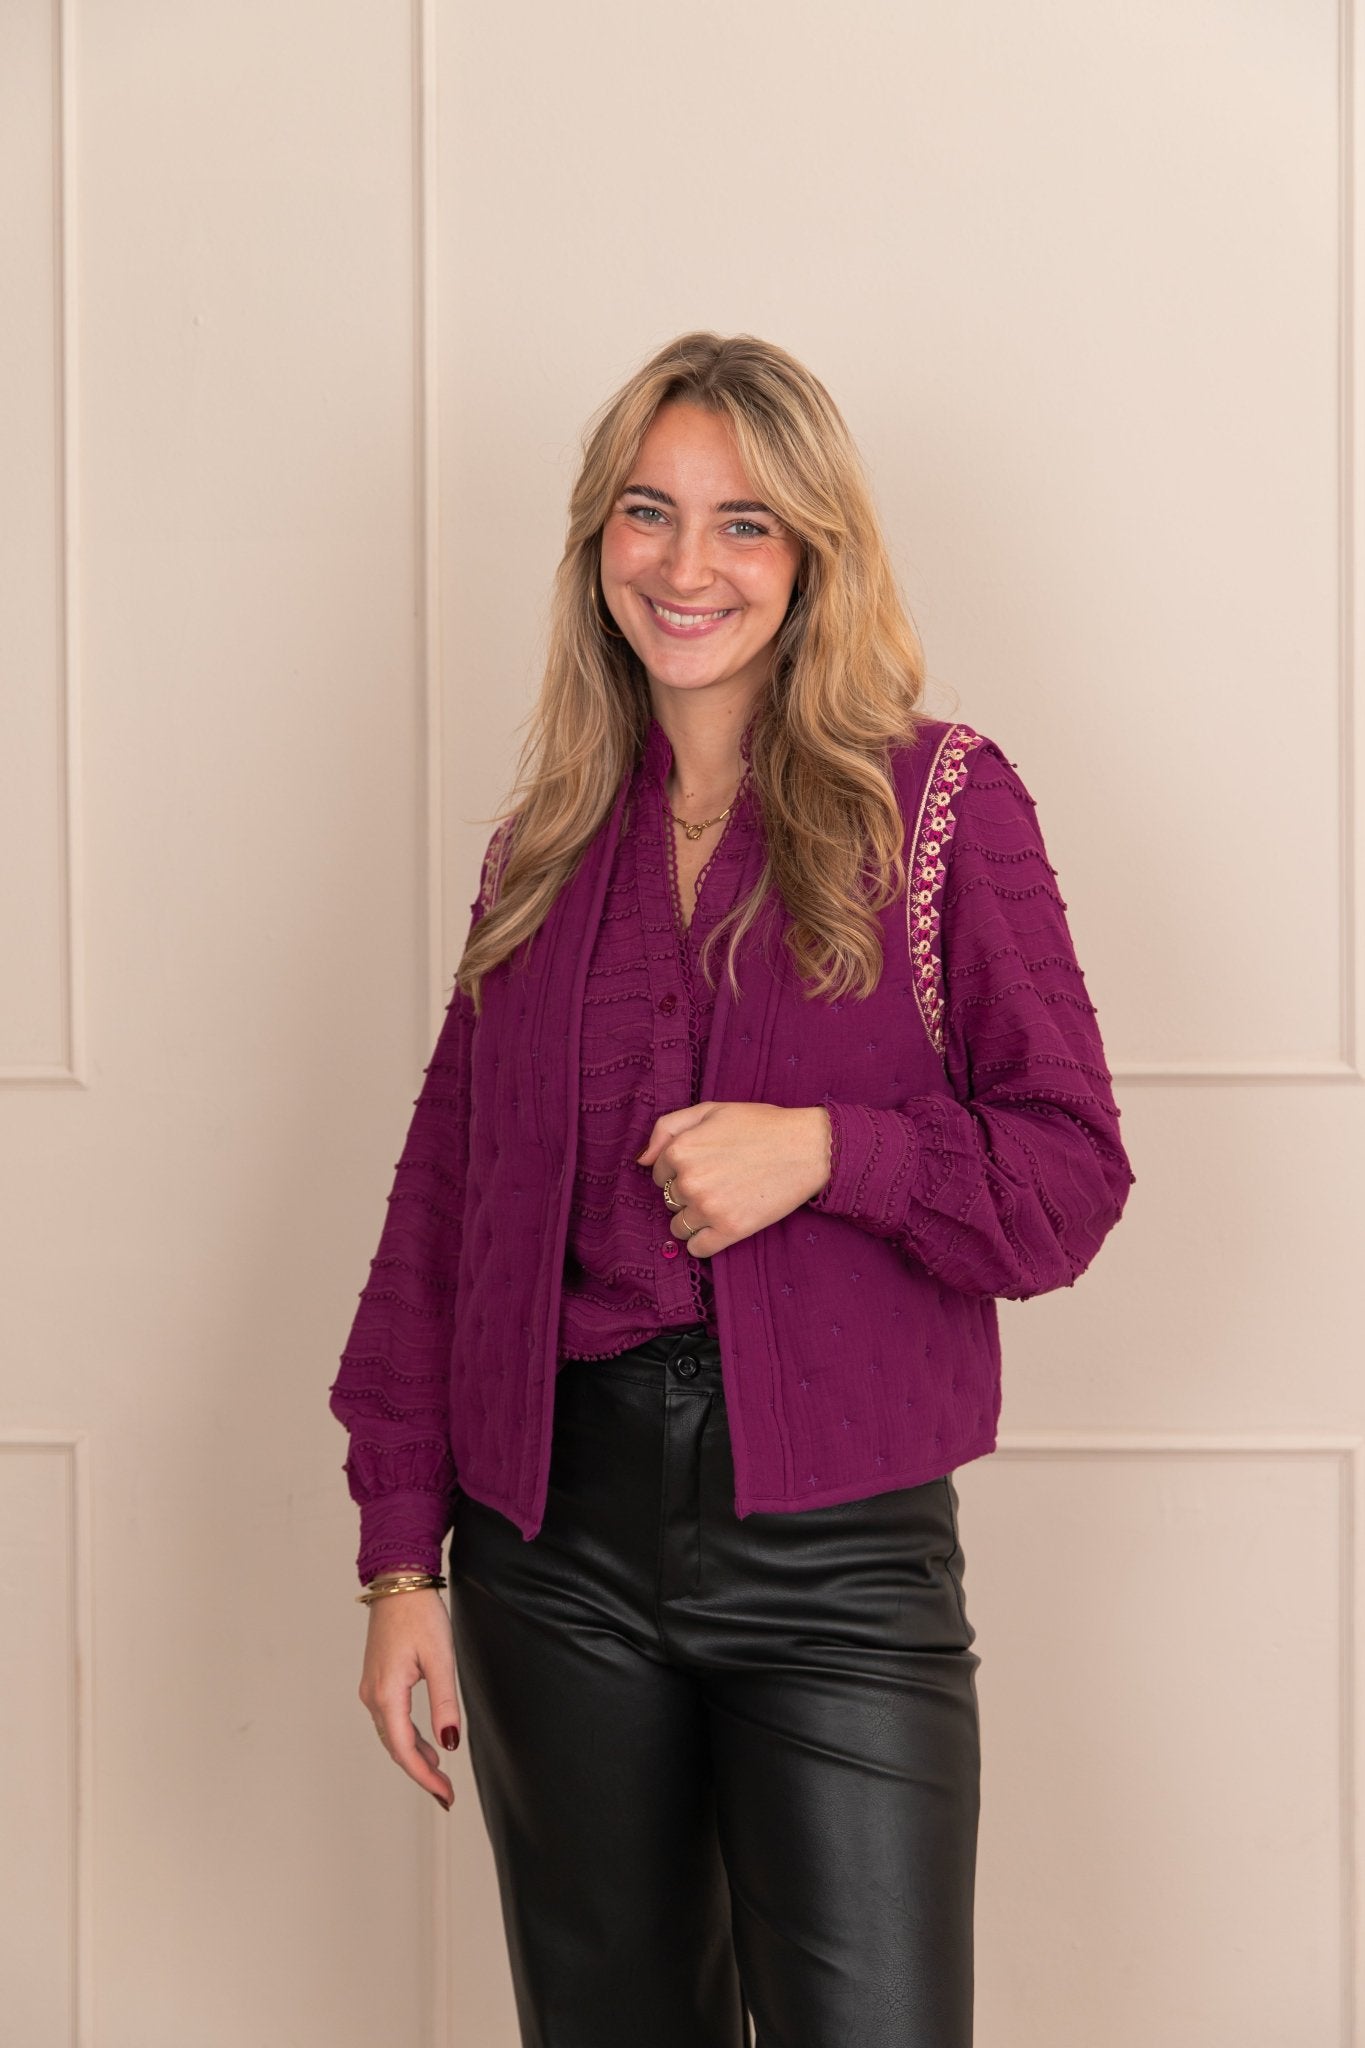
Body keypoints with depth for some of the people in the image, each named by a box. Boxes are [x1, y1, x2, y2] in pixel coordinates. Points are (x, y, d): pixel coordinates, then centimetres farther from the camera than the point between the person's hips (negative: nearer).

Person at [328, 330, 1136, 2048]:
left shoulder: (940, 801, -1)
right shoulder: (548, 841, 10)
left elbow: (1072, 1181, -2)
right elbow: (442, 1197, 10)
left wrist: (825, 1149, -19)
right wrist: (402, 1552, 5)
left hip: (835, 1541, -3)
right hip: (558, 1539, 4)